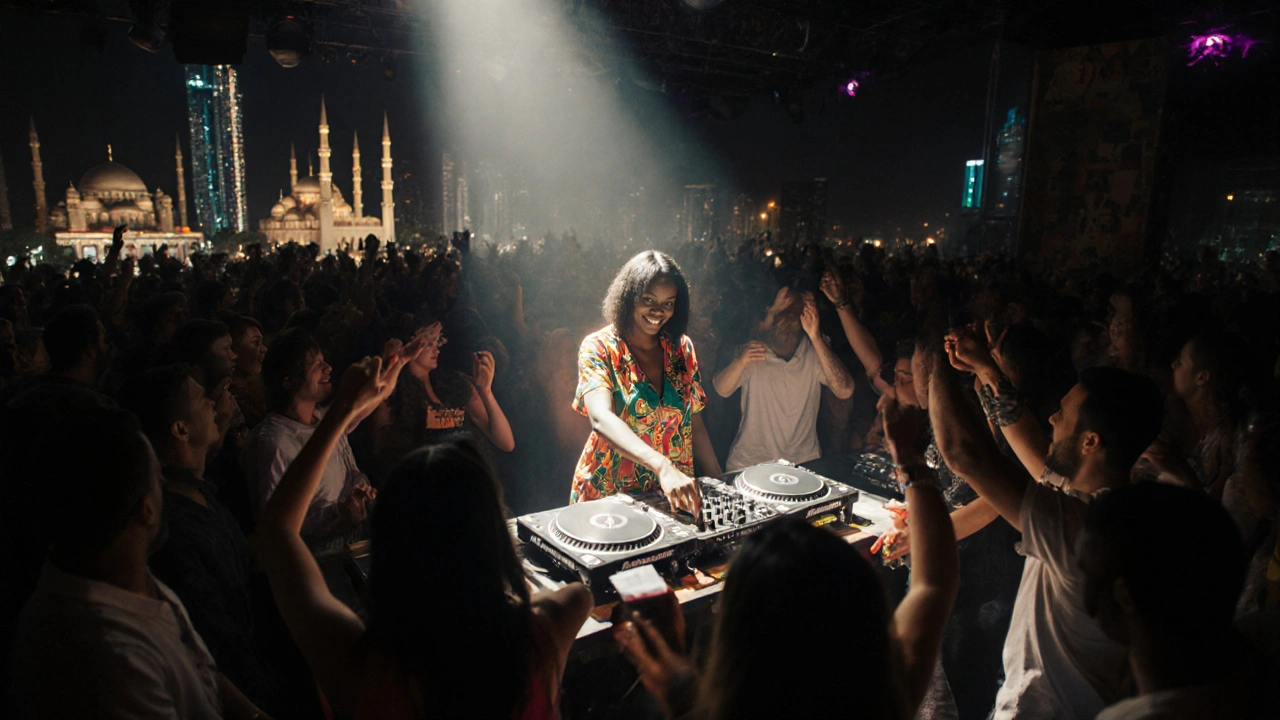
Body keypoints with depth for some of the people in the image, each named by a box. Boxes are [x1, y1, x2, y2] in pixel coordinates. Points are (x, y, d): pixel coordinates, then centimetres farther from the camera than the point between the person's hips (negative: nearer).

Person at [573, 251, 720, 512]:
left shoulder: (682, 348, 6)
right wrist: (662, 466, -36)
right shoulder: (599, 348, -8)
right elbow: (601, 419, -24)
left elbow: (694, 423, 13)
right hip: (609, 495, -3)